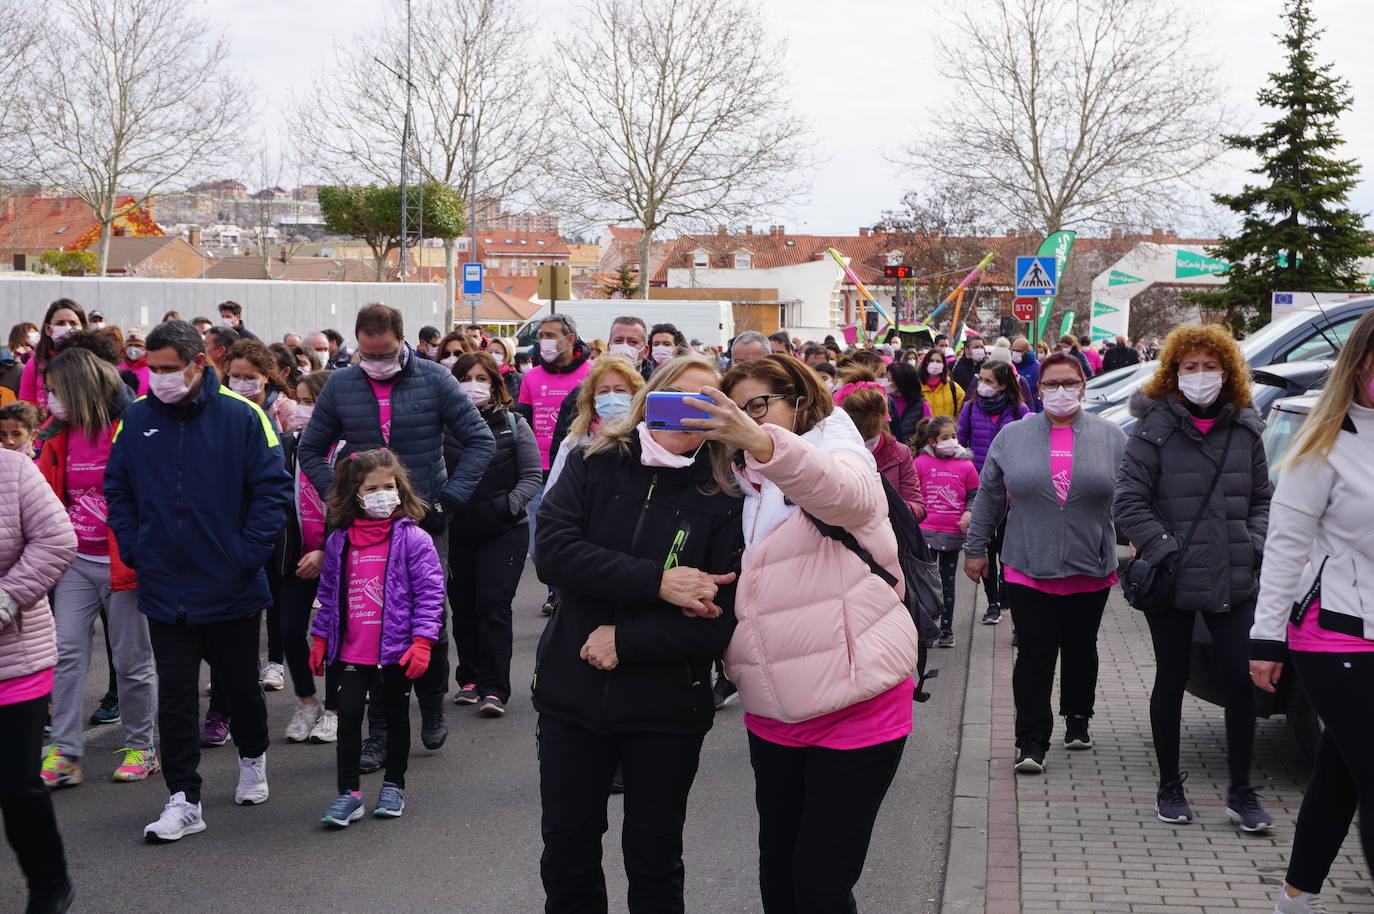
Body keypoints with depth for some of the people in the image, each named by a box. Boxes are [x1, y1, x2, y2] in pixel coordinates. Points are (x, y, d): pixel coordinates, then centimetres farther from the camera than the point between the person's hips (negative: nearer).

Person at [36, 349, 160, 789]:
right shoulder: (59, 434, 7)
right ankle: (65, 754, 1)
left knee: (131, 660, 5)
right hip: (77, 562, 5)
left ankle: (140, 748, 19)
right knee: (66, 651, -2)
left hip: (122, 563, -5)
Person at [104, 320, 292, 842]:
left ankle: (252, 759, 41)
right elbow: (117, 489, 9)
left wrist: (248, 554, -13)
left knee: (241, 686, 15)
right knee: (175, 696, 3)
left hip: (232, 588, -2)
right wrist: (133, 549, -1)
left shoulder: (241, 417, -10)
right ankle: (183, 800, 10)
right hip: (164, 588, 2)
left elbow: (273, 489, -8)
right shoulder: (137, 418, -1)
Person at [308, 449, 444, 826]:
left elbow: (430, 592, -9)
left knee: (395, 716, 12)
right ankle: (348, 793, 8)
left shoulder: (413, 539, -8)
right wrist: (320, 638, 11)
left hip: (397, 651, -3)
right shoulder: (339, 542, 4)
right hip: (351, 651, 3)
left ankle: (394, 785, 27)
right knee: (348, 715, 0)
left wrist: (422, 640, -15)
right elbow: (328, 593, 13)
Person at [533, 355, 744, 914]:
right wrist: (656, 581, -23)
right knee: (567, 858, 14)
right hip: (573, 694, 2)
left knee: (655, 864, 15)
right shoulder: (593, 466, -2)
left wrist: (626, 640, -19)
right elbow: (552, 551, -17)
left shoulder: (721, 500, -7)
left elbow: (721, 621, -13)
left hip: (666, 710, -1)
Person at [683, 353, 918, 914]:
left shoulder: (841, 455, -7)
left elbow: (842, 491, -32)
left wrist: (762, 443, -52)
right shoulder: (743, 489, 13)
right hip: (773, 714, 6)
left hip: (856, 708, -6)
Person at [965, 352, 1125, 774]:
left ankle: (1077, 720, 35)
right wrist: (976, 549, 9)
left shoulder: (1110, 436, 3)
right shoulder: (1012, 436, 3)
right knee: (1035, 654, -5)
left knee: (1081, 650, 16)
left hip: (1090, 571, 2)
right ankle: (1032, 740, -1)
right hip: (1028, 570, -1)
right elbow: (988, 497, 8)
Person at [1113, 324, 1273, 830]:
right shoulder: (1154, 429, -5)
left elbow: (1261, 499, 16)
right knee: (1172, 679, 9)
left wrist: (1257, 547, 1)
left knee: (1241, 679, 1)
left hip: (1235, 582, 3)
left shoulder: (1245, 430, 7)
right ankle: (1170, 787, 24)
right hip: (1172, 581, -3)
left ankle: (1241, 791, 17)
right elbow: (1128, 501, -8)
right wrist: (1165, 551, -14)